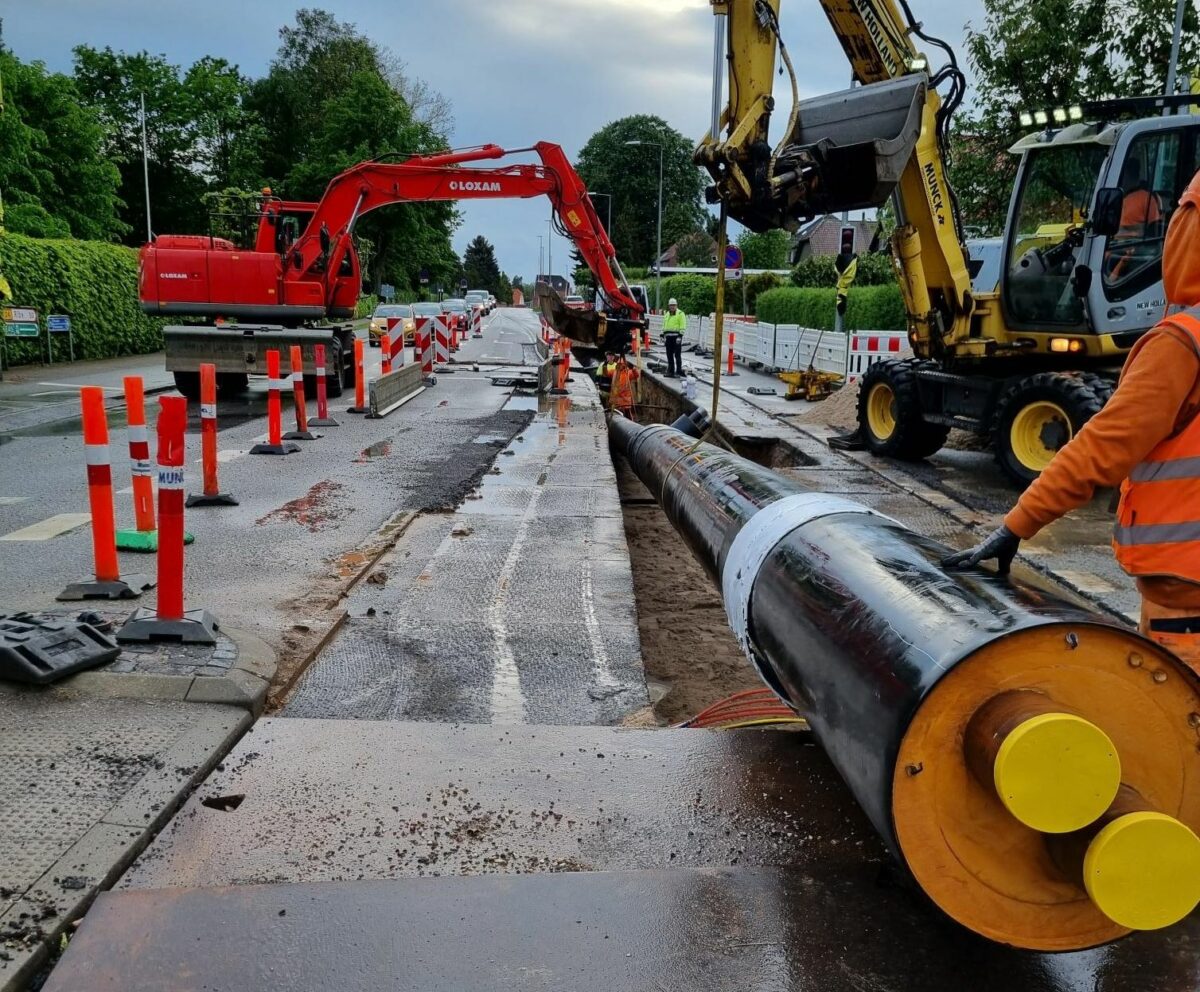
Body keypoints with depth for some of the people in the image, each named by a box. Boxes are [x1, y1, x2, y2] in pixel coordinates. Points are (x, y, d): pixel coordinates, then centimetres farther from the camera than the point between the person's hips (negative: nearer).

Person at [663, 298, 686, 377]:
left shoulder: (680, 314, -4)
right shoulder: (667, 314, 19)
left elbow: (682, 326, -10)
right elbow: (664, 325, 25)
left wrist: (680, 336, -17)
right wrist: (663, 335, 17)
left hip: (676, 336, -7)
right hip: (668, 336, 7)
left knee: (677, 355, -7)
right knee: (669, 355, 9)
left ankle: (678, 372, -5)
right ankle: (671, 371, 16)